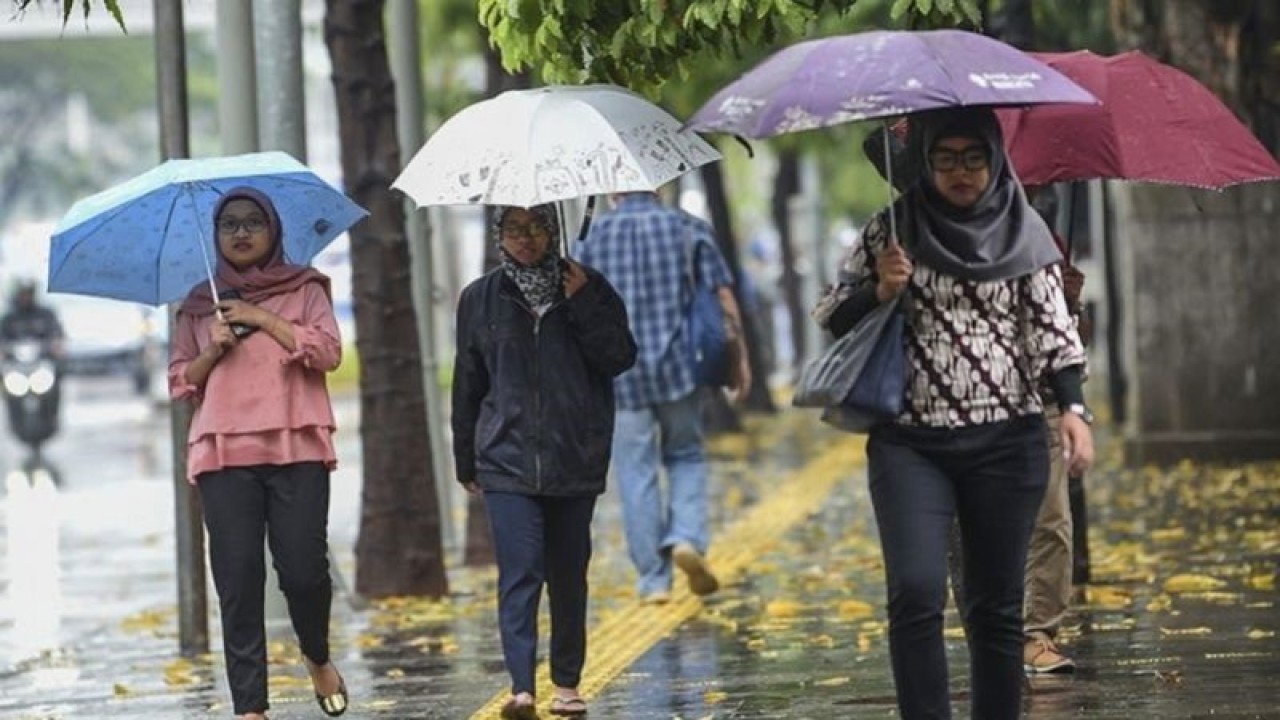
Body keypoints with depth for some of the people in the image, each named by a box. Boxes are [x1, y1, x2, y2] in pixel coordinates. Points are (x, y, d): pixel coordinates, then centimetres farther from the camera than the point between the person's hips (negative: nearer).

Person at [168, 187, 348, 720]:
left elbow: (328, 351, -3)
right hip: (223, 454, 2)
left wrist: (261, 319, -5)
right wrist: (214, 350, -2)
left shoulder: (304, 290, 12)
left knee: (304, 569, -9)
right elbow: (180, 382, 16)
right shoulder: (199, 305, 18)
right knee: (238, 579, -5)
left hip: (296, 448, -2)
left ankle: (318, 658, 22)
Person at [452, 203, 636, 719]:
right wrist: (466, 461, 14)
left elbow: (620, 358, -4)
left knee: (569, 575, 8)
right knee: (519, 573, -13)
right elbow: (467, 385, 12)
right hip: (507, 460, -1)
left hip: (575, 459, 1)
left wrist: (584, 306, -14)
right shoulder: (481, 300, 7)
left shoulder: (589, 289, 5)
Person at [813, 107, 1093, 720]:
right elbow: (830, 316, 8)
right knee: (916, 592, -16)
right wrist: (881, 291, -11)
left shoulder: (1024, 232, 5)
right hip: (910, 444, -1)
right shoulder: (892, 230, 4)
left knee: (996, 606, 5)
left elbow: (1052, 326, 4)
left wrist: (1072, 407, -9)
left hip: (1006, 443, 1)